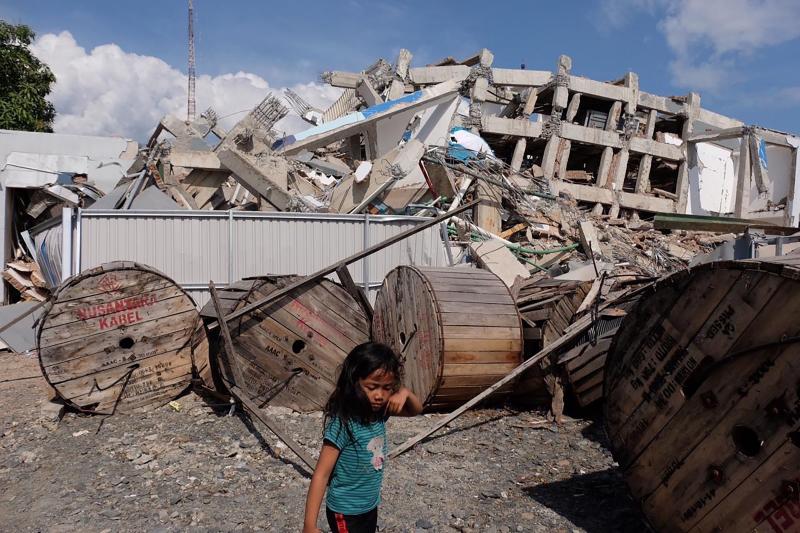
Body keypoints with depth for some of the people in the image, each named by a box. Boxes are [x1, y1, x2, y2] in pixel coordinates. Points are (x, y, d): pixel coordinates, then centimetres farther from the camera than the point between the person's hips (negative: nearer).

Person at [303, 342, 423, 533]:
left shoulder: (379, 412, -9)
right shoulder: (342, 423, -29)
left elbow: (416, 410, 6)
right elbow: (321, 474, -27)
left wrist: (405, 393, -17)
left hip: (370, 505, 7)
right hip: (346, 512, -7)